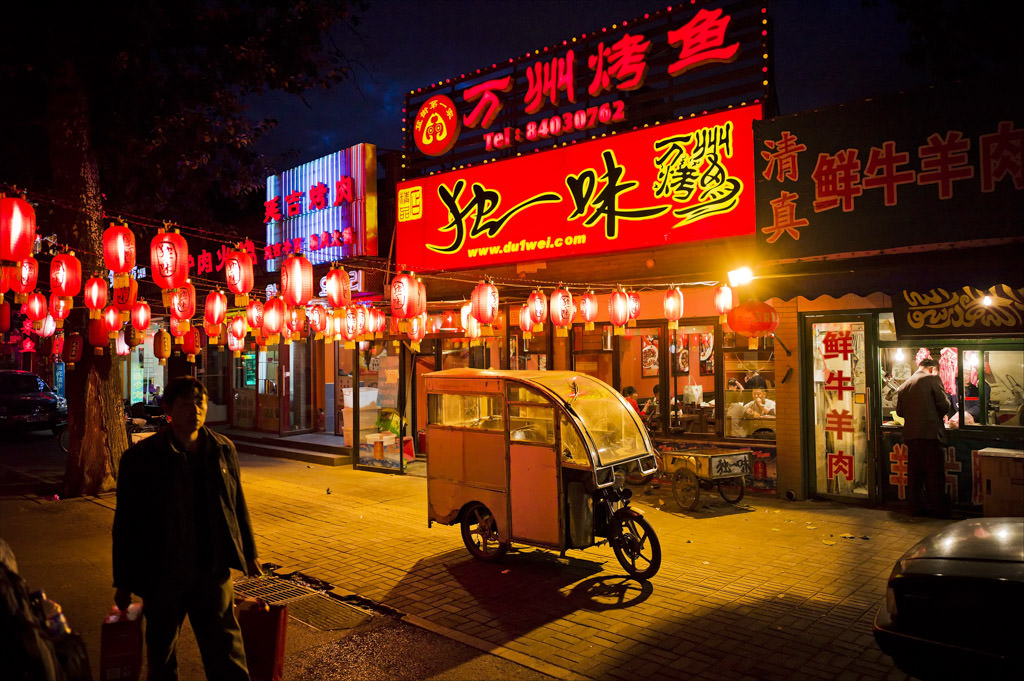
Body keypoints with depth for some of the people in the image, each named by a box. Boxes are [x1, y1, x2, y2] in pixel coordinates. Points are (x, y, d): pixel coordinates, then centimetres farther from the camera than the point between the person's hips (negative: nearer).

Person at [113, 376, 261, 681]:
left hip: (214, 571, 2)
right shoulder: (141, 458, -8)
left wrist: (248, 554, 14)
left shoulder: (223, 449, 1)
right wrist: (123, 581, -2)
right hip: (163, 575, -2)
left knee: (227, 655, 7)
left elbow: (238, 504, 11)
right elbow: (126, 523, -4)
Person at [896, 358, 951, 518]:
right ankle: (939, 509, 5)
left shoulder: (904, 385, 13)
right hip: (930, 433, -5)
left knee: (915, 473, 11)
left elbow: (899, 411, 13)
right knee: (935, 474, 1)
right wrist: (940, 415, 11)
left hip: (910, 434, 5)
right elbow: (944, 404, -8)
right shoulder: (932, 379, -4)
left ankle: (917, 507, 16)